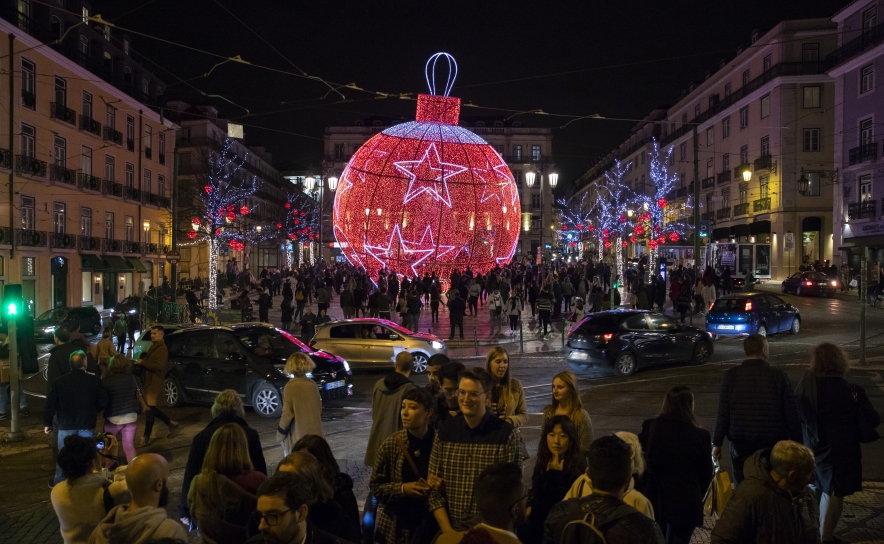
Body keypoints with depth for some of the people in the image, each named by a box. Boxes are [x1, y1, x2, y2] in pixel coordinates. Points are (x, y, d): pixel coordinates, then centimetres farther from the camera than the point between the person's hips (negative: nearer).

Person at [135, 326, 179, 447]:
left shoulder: (162, 349, -16)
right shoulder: (153, 347, 16)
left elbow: (158, 366, -25)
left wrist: (143, 362, -22)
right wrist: (143, 361, 6)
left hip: (155, 383, -10)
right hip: (150, 382, 10)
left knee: (149, 409, -5)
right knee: (151, 408, 14)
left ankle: (146, 437, 3)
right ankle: (171, 424, 27)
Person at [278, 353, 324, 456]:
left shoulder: (290, 387, -13)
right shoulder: (312, 384, 1)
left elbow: (287, 413, -12)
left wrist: (280, 433, -1)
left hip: (298, 435, -5)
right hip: (315, 432, 5)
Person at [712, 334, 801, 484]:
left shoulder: (731, 376, -6)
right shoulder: (779, 376, -7)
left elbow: (723, 414, -7)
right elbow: (791, 414, -5)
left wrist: (717, 443, 1)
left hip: (741, 445, 0)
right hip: (773, 444, 0)